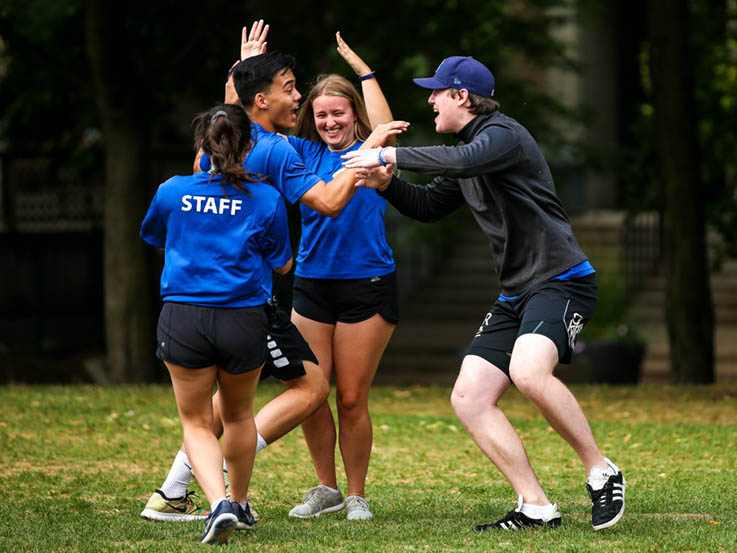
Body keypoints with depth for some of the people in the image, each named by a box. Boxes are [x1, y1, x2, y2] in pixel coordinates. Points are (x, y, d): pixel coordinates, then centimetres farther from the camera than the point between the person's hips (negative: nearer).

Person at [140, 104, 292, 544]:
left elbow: (155, 239, 20)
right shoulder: (266, 199, -4)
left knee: (197, 423, 9)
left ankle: (219, 503, -14)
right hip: (244, 321, 1)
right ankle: (239, 504, 38)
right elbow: (282, 264, 7)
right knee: (239, 415, 23)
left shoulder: (173, 191, 0)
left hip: (183, 317, 0)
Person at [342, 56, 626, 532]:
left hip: (562, 280, -10)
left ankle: (602, 471, -18)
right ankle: (536, 507, -2)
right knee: (469, 398, -2)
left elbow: (462, 162, -31)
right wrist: (387, 183, 10)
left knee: (529, 371, -34)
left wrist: (390, 155, -23)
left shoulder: (504, 134, -10)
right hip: (516, 293, 10)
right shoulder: (469, 147, 19)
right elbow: (428, 206, 29)